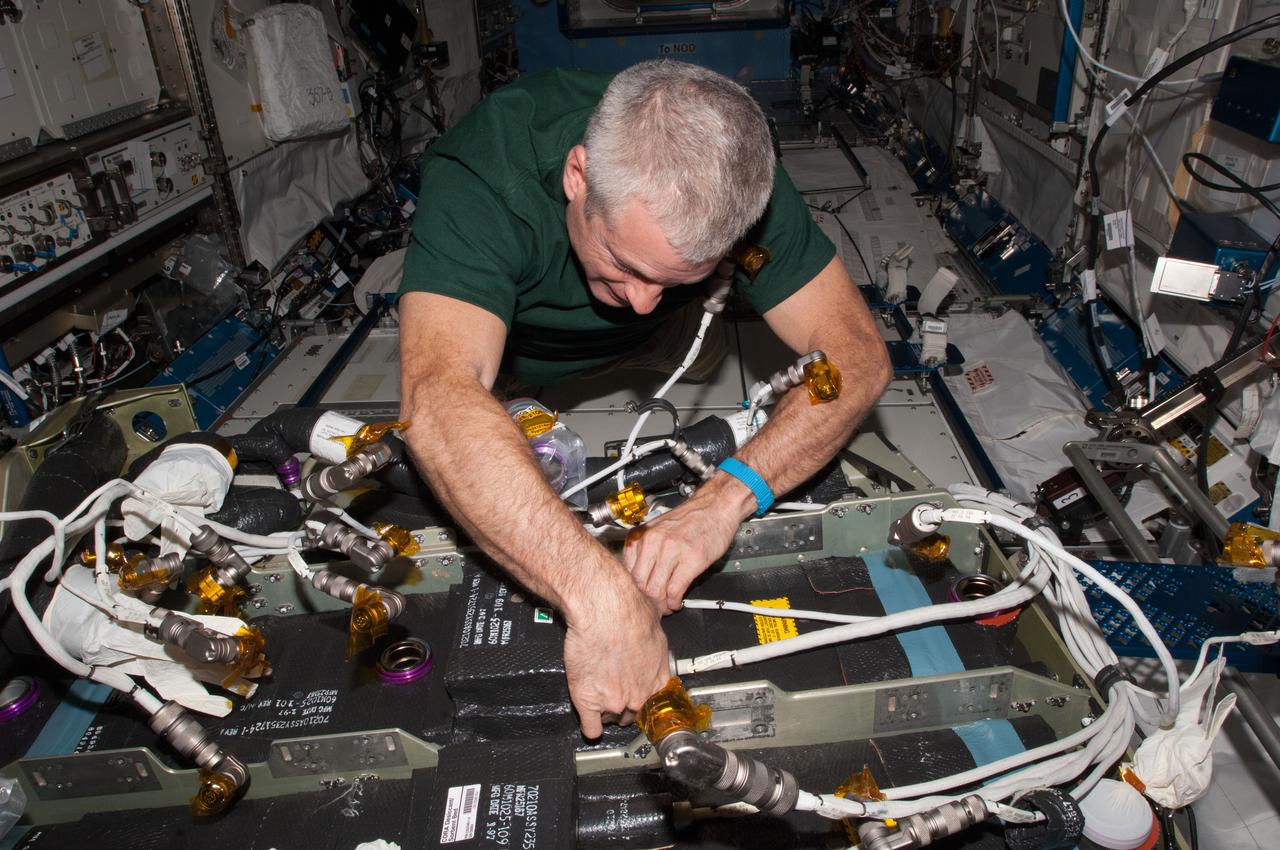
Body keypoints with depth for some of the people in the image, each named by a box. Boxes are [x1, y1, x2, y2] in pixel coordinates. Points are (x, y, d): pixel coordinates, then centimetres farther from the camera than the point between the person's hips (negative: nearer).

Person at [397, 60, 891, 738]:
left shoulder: (737, 178, -35)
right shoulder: (483, 174, -45)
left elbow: (855, 354, -37)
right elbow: (439, 400, -59)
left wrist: (727, 496, -53)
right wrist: (599, 596, -69)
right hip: (513, 357, -3)